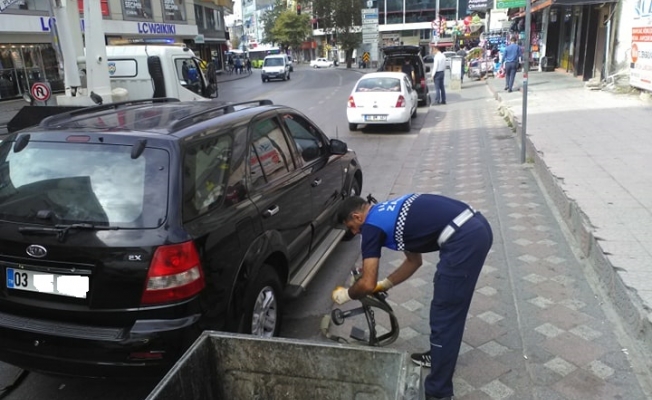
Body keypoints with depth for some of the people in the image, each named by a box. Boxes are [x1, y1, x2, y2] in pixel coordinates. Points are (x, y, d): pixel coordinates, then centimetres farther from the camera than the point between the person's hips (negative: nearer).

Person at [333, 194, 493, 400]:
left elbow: (367, 284, -2)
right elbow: (414, 261, 32)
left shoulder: (372, 225, -1)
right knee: (449, 307, 26)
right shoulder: (388, 212, 24)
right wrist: (384, 285, 34)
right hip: (476, 227, 10)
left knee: (444, 315, 1)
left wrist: (346, 294, 17)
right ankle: (440, 354, 45)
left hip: (464, 239, -10)